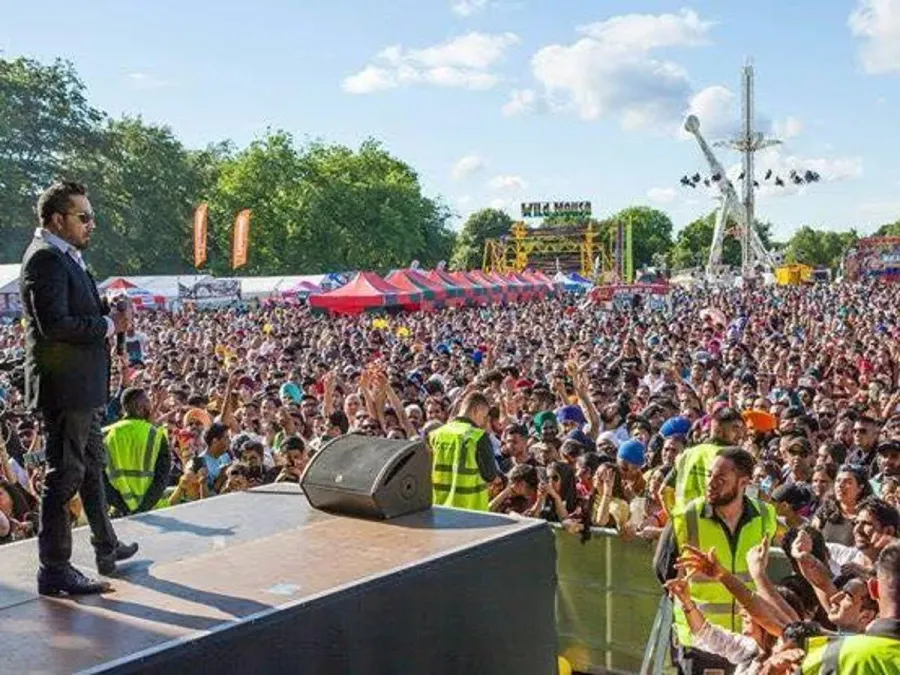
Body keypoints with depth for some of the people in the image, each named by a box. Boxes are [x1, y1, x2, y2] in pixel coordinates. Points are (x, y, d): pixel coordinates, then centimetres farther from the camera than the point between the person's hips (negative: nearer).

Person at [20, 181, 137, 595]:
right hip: (63, 385, -11)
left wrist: (108, 316, 2)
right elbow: (54, 325, -26)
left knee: (91, 467, 21)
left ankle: (107, 549, 36)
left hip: (83, 385, 11)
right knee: (64, 476, -5)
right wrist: (108, 324, -16)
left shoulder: (65, 256, 14)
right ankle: (54, 571, 3)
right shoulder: (45, 258, -17)